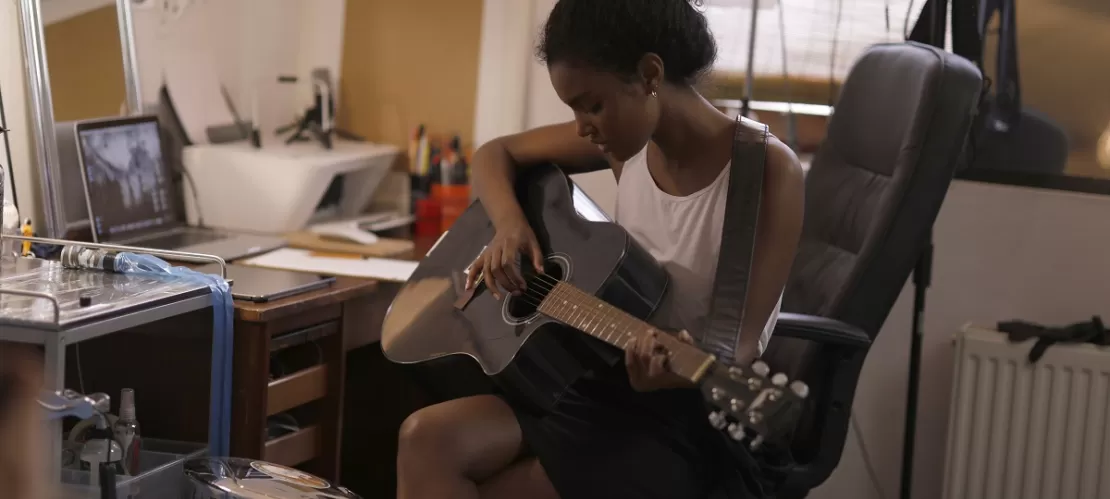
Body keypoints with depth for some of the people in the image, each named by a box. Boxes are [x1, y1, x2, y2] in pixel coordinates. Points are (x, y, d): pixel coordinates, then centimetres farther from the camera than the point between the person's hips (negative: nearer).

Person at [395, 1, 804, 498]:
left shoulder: (767, 171, -18)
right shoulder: (628, 138, 1)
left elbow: (738, 346, -20)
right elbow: (496, 154, 14)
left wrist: (674, 371, -42)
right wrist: (509, 225, -7)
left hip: (690, 418, -6)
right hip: (599, 380, 6)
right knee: (427, 439, -18)